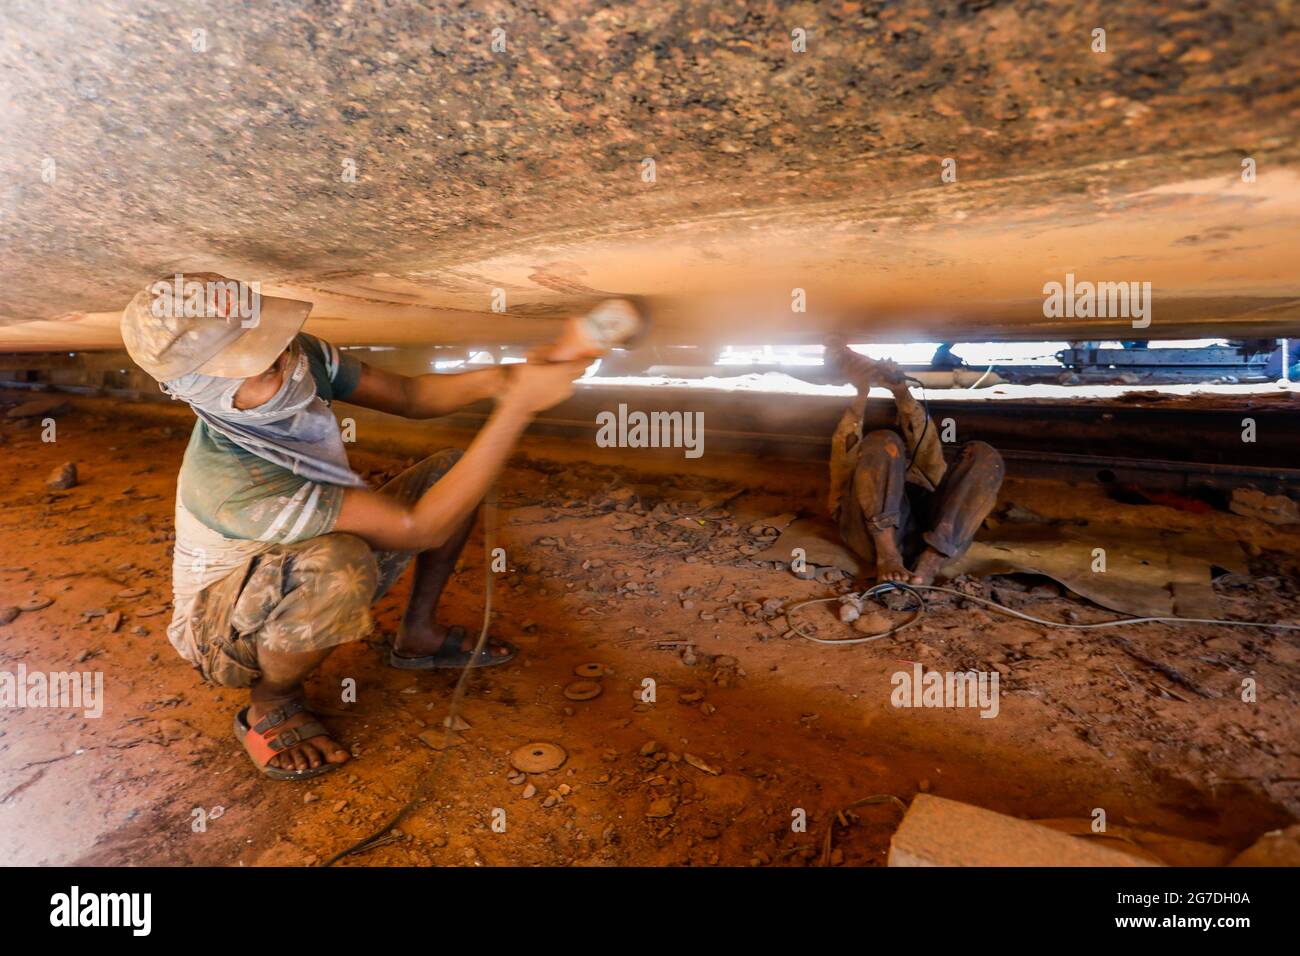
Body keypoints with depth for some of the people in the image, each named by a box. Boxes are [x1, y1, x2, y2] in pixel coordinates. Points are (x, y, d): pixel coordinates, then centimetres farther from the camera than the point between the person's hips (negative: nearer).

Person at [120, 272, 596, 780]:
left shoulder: (300, 355, -22)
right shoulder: (232, 480, -40)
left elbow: (405, 395, -8)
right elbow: (421, 527, -42)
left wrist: (490, 380, -29)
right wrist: (518, 406, -45)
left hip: (310, 578, 7)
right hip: (226, 625, -7)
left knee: (454, 466, -4)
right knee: (338, 564, -43)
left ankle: (419, 635, 8)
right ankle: (270, 706, -10)